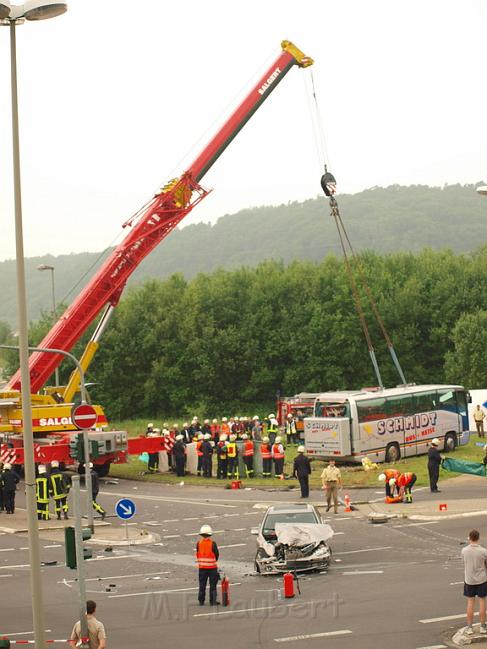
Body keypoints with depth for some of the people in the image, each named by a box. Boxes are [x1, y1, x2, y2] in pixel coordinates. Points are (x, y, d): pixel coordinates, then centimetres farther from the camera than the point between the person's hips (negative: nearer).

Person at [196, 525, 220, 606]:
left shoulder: (199, 543, -5)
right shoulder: (212, 543, -12)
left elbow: (197, 554, 1)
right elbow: (217, 554, -4)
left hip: (202, 567, 2)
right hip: (212, 567, -2)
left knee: (202, 585, 12)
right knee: (213, 585, 6)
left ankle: (201, 601, 14)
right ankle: (213, 601, 5)